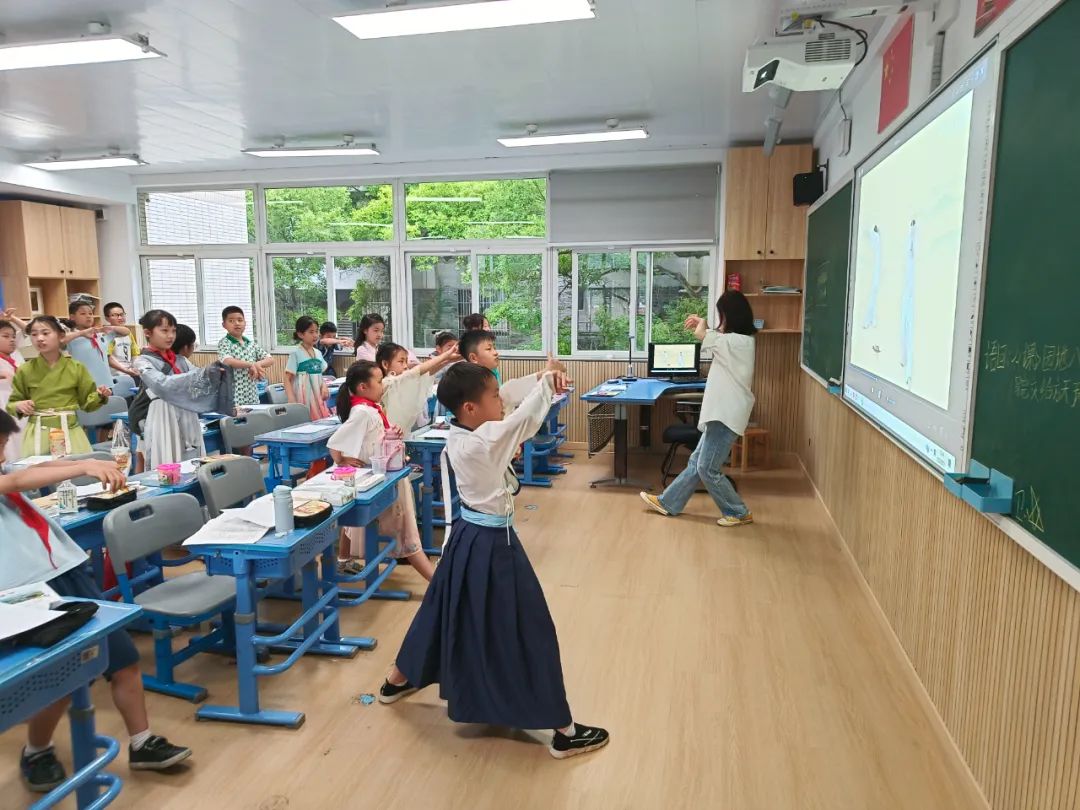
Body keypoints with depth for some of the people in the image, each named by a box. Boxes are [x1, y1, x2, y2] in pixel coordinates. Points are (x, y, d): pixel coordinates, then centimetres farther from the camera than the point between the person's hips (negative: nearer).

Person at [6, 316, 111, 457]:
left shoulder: (76, 368, 1)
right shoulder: (25, 370, 2)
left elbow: (87, 402, 6)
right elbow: (12, 404, 11)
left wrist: (100, 396, -13)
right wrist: (19, 406, -10)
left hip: (69, 432, 0)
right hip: (37, 434, 1)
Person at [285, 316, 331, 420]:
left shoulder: (318, 353, 10)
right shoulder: (296, 353, -7)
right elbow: (287, 379, -8)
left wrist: (324, 387, -2)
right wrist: (291, 400, -19)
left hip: (318, 396, 6)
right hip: (304, 397, -6)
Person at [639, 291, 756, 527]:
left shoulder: (739, 341, -19)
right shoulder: (738, 341, 11)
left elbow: (701, 335, -19)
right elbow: (713, 340, 30)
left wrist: (702, 324, 3)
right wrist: (702, 326, 16)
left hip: (726, 415, -10)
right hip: (721, 413, 10)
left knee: (708, 468, -3)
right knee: (697, 462, 15)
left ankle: (739, 513, 10)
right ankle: (668, 503, 24)